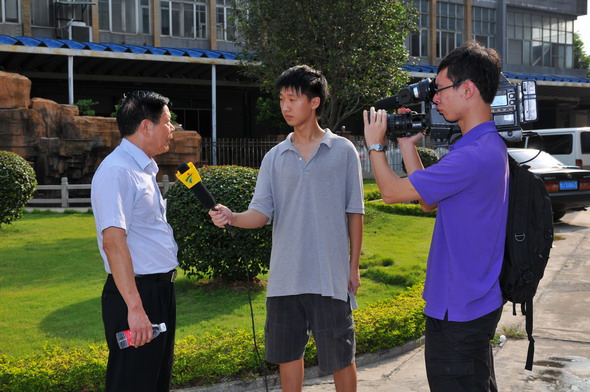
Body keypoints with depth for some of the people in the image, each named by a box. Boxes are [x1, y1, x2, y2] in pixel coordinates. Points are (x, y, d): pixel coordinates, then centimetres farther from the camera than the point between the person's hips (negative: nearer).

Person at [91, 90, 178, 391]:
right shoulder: (116, 172, -17)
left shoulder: (144, 169, 15)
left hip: (160, 288, 10)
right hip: (136, 292, -10)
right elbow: (113, 241, -25)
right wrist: (134, 307, -29)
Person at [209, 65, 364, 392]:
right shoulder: (275, 157, 7)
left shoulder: (343, 151, 0)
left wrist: (354, 266, 0)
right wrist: (231, 217, -21)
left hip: (330, 276, -3)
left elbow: (354, 213, 2)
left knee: (339, 356, 5)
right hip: (285, 277, 3)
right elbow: (261, 213, -1)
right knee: (286, 353, 12)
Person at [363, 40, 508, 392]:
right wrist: (408, 146, 9)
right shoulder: (489, 145, 8)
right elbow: (429, 201, 14)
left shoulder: (475, 155, -26)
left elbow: (392, 191, -18)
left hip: (459, 310, -10)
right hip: (477, 300, 10)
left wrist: (375, 145, 0)